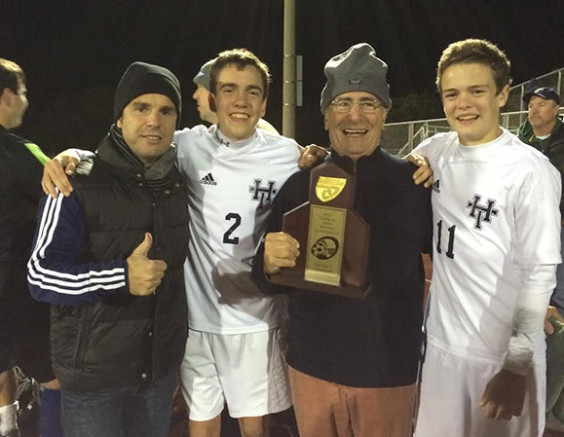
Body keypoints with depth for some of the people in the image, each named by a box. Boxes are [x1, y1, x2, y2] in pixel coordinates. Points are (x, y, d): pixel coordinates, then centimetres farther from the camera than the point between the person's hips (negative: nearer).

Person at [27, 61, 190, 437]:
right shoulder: (79, 185, -13)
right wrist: (121, 277, -27)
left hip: (161, 368, 5)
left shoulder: (180, 182, 1)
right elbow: (41, 276, -16)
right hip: (93, 376, -4)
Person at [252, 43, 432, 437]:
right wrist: (269, 265, -17)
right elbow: (271, 284, 3)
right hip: (311, 366, 2)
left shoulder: (415, 181, -6)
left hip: (389, 371, -1)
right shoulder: (299, 185, -1)